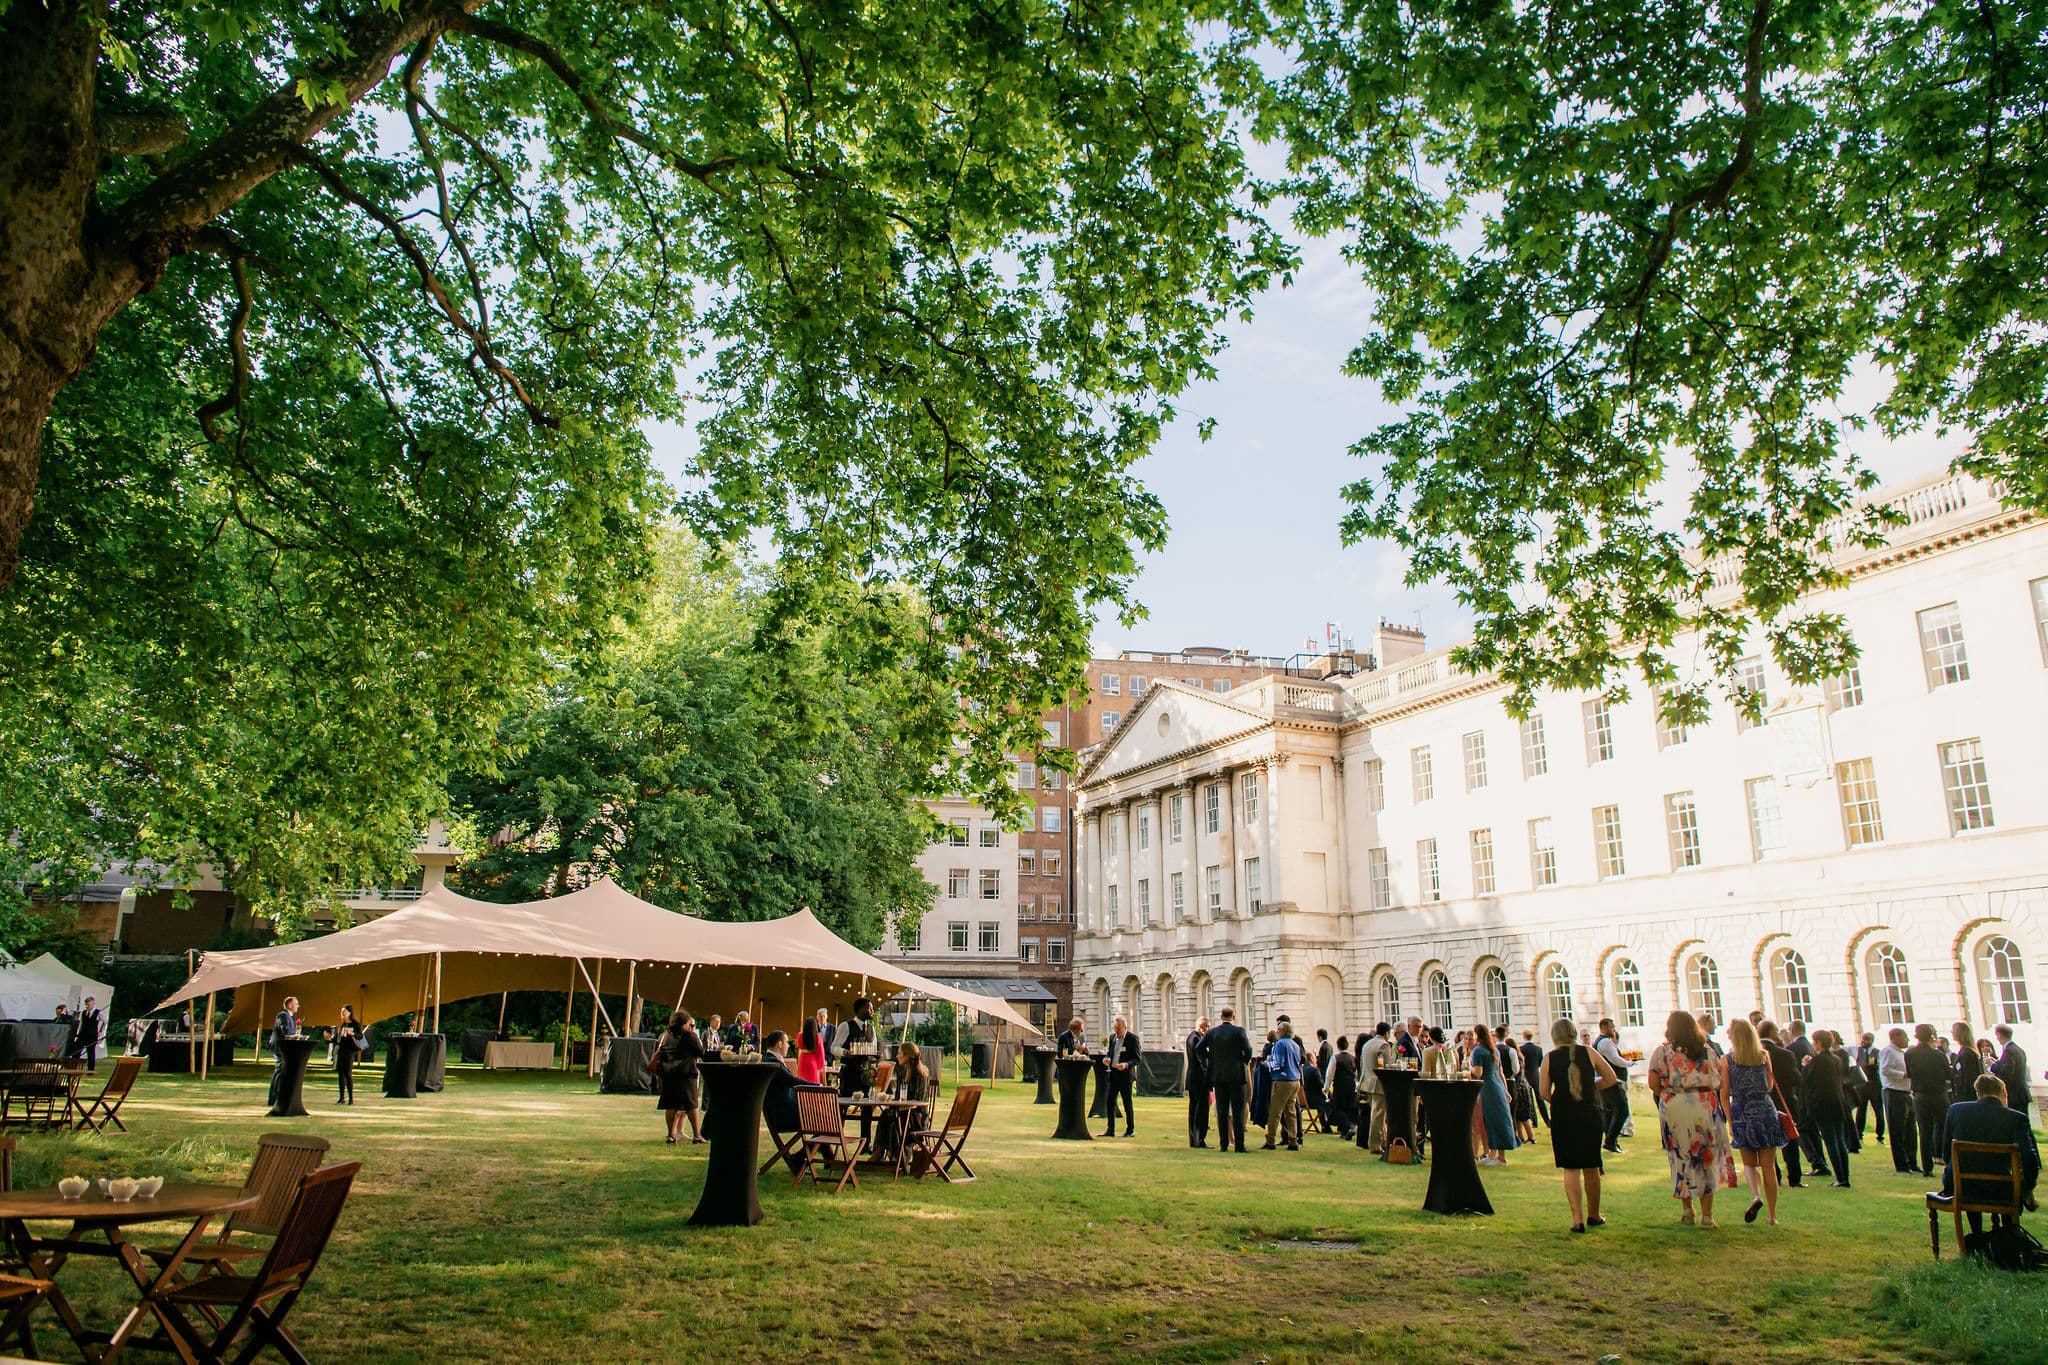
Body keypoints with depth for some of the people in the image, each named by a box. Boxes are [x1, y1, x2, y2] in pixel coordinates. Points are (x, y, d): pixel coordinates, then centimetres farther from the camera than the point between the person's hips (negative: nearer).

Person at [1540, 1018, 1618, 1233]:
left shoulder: (1550, 1058, -3)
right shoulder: (1589, 1052, -1)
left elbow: (1543, 1092, -6)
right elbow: (1611, 1079, 2)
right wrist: (1590, 1087, 14)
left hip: (1563, 1117, -1)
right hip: (1591, 1115, 2)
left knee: (1570, 1168, 3)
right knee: (1591, 1168, 15)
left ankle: (1577, 1218, -7)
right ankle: (1594, 1216, 28)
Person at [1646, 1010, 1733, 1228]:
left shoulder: (1662, 1052, -3)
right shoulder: (1709, 1051, 5)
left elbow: (1653, 1084, -6)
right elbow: (1721, 1082, 5)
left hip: (1674, 1111, -1)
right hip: (1706, 1109, 1)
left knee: (1682, 1160, 11)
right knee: (1706, 1160, 7)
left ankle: (1687, 1211, 17)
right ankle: (1707, 1215, 7)